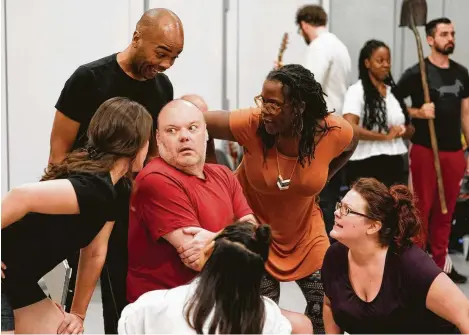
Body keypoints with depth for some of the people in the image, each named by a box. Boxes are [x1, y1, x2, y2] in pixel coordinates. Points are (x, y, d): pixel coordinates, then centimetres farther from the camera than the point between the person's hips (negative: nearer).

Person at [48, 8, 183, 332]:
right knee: (79, 288, -3)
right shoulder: (90, 79, -14)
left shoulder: (163, 87, 2)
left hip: (129, 199, 5)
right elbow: (59, 150, -11)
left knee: (126, 293, 6)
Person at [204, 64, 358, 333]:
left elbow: (350, 144, 2)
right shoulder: (251, 124, -29)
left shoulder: (333, 131, -22)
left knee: (328, 309, 8)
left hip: (305, 231, 2)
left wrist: (318, 181, 0)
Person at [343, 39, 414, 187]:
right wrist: (385, 136, -15)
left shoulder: (394, 91, 16)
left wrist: (402, 131, -4)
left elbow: (410, 129, 21)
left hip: (395, 165, 7)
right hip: (366, 167, -7)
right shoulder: (357, 90, -5)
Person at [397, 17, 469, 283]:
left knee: (446, 210, 11)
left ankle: (440, 262, 20)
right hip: (425, 150, -5)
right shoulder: (416, 73, -6)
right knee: (422, 208, -1)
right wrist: (418, 113, -20)